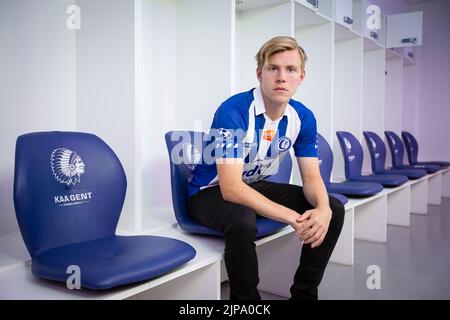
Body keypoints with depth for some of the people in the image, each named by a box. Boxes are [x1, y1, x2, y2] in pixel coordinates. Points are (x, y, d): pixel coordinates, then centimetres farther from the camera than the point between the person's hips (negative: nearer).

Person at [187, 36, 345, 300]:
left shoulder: (303, 117, -7)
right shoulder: (233, 112, -27)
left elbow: (312, 177, -4)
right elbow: (231, 188, -33)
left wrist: (323, 208, -28)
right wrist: (293, 218, -36)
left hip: (258, 186, 6)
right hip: (212, 191, -6)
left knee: (334, 210, -6)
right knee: (243, 223, -39)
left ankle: (305, 293, 9)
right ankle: (246, 299, -9)